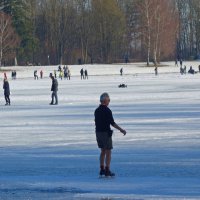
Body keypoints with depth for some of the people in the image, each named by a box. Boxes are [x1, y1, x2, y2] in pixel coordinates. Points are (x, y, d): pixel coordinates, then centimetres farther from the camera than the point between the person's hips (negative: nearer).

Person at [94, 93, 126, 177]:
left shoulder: (97, 111, 8)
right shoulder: (107, 111, -15)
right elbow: (112, 123, -18)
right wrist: (121, 130, -12)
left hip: (98, 132, 7)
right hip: (106, 133, -7)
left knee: (103, 151, 17)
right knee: (108, 152, -1)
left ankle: (102, 169, 14)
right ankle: (107, 171, -3)